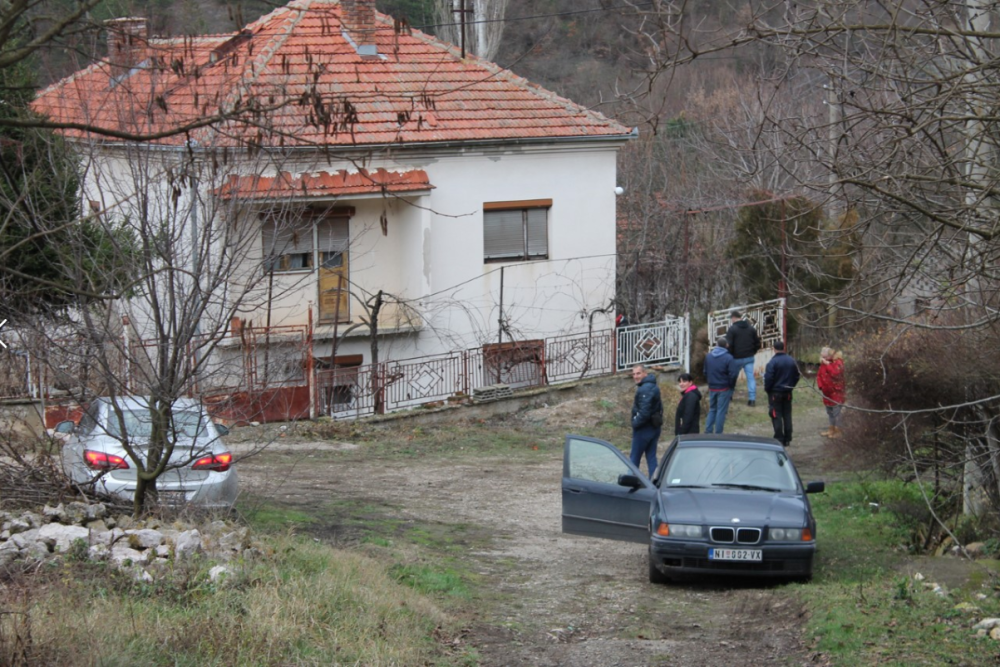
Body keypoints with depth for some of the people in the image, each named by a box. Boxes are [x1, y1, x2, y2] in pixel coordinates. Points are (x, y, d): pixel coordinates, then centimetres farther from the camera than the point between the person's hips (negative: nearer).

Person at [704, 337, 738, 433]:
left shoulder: (708, 356, 1)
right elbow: (733, 374, -17)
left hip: (712, 388, 5)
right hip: (724, 389, -5)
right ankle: (718, 434, 4)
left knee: (712, 410, 17)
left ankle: (708, 432, 13)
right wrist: (731, 386, -1)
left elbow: (705, 372, 8)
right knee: (721, 411, 2)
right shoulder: (728, 358, -16)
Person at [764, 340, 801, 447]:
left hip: (775, 393, -5)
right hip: (788, 393, 5)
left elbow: (768, 378, -18)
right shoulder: (791, 361, 0)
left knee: (776, 416, 0)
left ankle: (779, 439, -1)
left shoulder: (772, 362, -19)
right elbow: (796, 376, 9)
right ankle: (787, 439, 16)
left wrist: (767, 389, -2)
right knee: (787, 415, 12)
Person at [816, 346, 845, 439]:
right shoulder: (823, 363, 7)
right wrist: (820, 385, 0)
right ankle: (831, 429, 28)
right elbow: (819, 375, 14)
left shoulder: (838, 362, -15)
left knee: (836, 412, -6)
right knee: (829, 412, 17)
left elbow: (835, 373, -32)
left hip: (836, 392, -8)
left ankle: (837, 431, 0)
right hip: (827, 392, 8)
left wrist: (827, 364, -27)